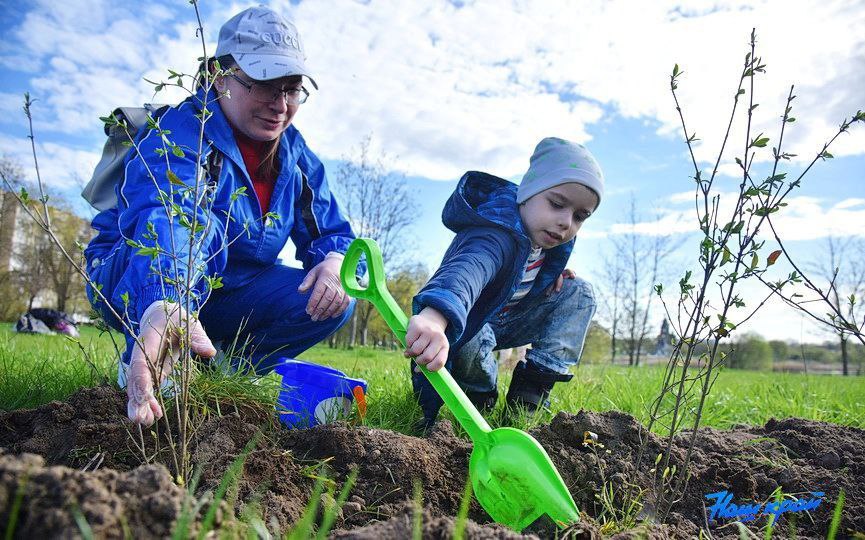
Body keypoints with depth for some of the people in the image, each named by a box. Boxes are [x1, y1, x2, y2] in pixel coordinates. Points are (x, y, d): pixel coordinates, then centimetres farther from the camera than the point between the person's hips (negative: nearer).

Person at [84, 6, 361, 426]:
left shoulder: (295, 157, -2)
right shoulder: (180, 132, -24)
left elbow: (332, 231, 0)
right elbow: (161, 217, -44)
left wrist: (335, 261, -26)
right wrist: (165, 307, -65)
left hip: (222, 295, 6)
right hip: (134, 290, -5)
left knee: (334, 300, -13)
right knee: (194, 223, -37)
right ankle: (143, 368, -20)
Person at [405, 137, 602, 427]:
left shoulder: (547, 232, -6)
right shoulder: (498, 234, -35)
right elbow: (468, 268, -59)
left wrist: (554, 272, -6)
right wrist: (435, 316, -81)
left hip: (502, 323, 8)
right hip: (444, 326, -8)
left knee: (579, 292, -4)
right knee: (471, 339, -42)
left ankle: (530, 391, -8)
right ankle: (479, 395, -5)